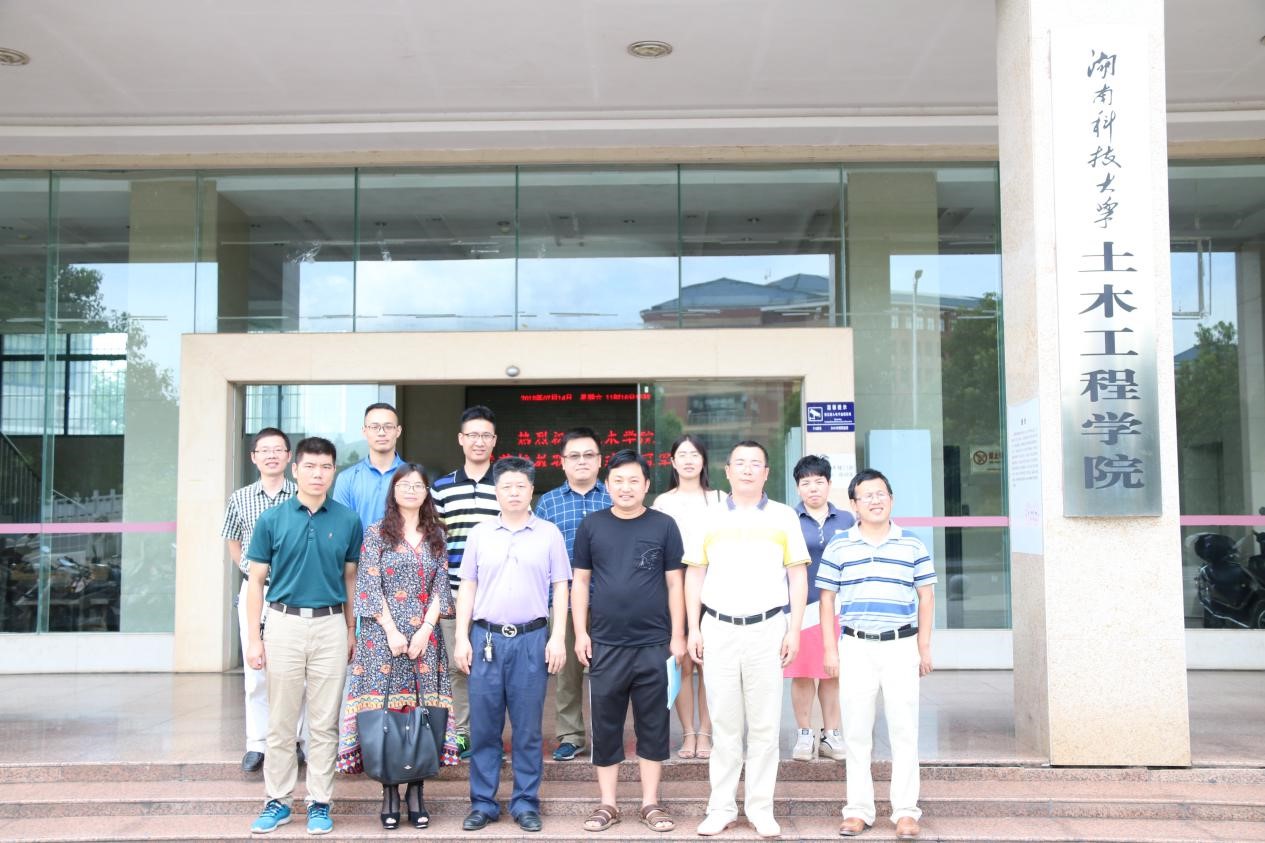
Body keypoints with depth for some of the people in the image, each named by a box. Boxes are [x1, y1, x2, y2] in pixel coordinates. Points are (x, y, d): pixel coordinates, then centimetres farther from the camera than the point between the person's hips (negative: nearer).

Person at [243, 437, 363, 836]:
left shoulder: (348, 520, 3)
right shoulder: (272, 519, 0)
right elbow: (256, 582, 3)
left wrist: (351, 630, 9)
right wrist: (254, 638, -1)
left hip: (330, 626, 0)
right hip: (284, 624, 0)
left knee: (324, 723, 6)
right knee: (281, 722, 7)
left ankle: (319, 803, 16)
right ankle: (278, 801, 20)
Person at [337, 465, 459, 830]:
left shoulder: (436, 536, 12)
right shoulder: (377, 533, 4)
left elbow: (440, 586, 7)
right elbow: (370, 587, -2)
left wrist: (425, 631, -5)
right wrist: (392, 631, -10)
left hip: (425, 635, 2)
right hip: (384, 635, -2)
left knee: (423, 711, 0)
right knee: (385, 710, -4)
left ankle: (416, 790, 7)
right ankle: (389, 790, 5)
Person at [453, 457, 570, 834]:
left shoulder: (549, 534, 3)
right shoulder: (480, 534, 7)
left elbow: (560, 588, 4)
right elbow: (467, 587, 9)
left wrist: (557, 639, -3)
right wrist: (461, 639, 3)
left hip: (531, 639, -1)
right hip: (486, 638, 1)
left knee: (527, 728, 6)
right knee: (483, 727, 5)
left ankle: (526, 803, 17)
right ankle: (482, 803, 17)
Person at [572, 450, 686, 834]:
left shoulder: (664, 526, 0)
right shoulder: (591, 525, 3)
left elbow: (675, 583, 3)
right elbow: (580, 581, 7)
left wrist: (678, 635, 0)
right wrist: (581, 633, 1)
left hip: (654, 644, -1)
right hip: (605, 644, 1)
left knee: (653, 725, 8)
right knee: (605, 725, 8)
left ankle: (650, 803, 20)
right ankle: (607, 804, 20)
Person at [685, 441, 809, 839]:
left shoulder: (783, 516, 4)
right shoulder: (709, 517, 7)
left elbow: (798, 575, 3)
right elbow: (694, 575, 8)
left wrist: (794, 630, -4)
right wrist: (693, 630, 2)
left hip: (767, 628, -1)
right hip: (718, 629, 1)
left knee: (764, 724, 5)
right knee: (724, 723, 7)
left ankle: (761, 809, 15)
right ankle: (722, 807, 16)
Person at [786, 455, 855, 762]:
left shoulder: (846, 520, 8)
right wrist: (784, 606, 0)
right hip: (800, 606, -2)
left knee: (833, 673, 8)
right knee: (802, 672, 3)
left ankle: (831, 735, 19)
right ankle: (804, 734, 16)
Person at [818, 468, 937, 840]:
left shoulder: (913, 544, 4)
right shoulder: (838, 547, 3)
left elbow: (925, 597, 8)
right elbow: (827, 599, 5)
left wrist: (924, 647, 3)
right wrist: (830, 649, 0)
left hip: (901, 646, 0)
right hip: (855, 647, 0)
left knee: (904, 730, 2)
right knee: (856, 732, 6)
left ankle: (906, 810, 11)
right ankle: (858, 809, 16)